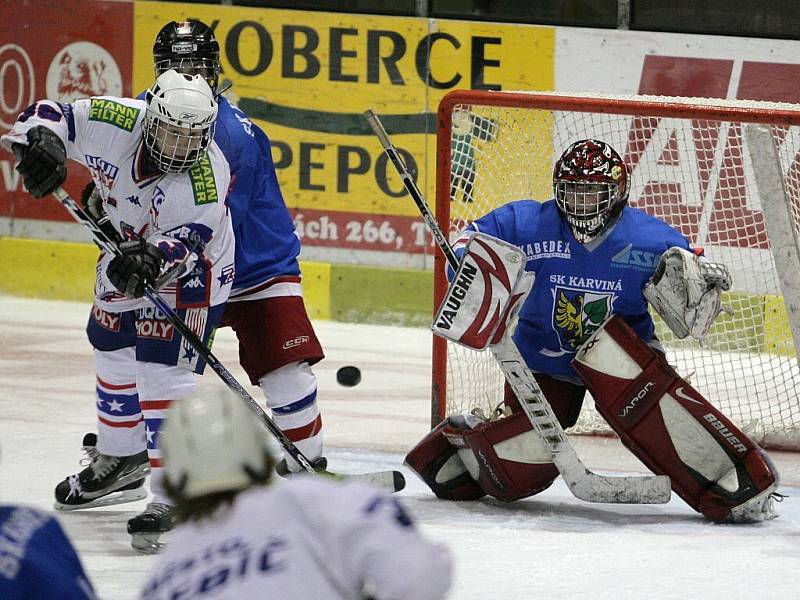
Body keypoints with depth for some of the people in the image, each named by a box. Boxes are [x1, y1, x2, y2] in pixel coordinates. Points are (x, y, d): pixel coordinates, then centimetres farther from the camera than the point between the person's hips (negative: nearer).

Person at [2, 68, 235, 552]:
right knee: (112, 352, 20)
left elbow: (185, 243, -39)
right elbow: (47, 115, -16)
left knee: (163, 372, -19)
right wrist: (42, 142, -37)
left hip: (189, 267, -7)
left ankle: (171, 498, -20)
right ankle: (123, 460, 44)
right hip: (129, 247, 7)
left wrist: (152, 259, -58)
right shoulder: (113, 122, -26)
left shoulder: (207, 178, -35)